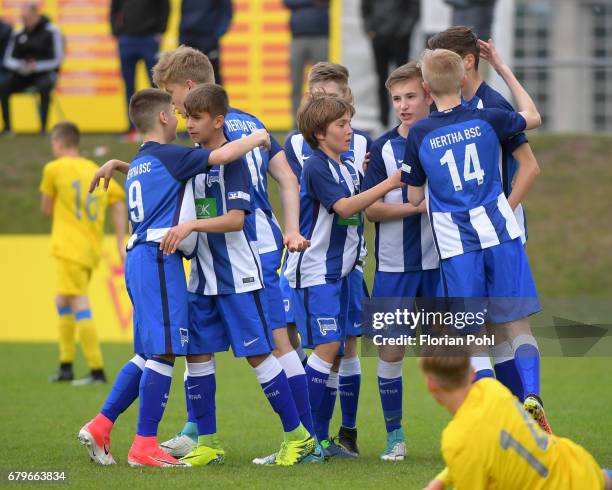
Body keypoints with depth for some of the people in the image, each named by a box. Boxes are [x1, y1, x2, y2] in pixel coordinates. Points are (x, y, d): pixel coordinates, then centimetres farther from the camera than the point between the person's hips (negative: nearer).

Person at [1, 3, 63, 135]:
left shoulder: (51, 32, -6)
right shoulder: (18, 34, 6)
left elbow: (57, 60, -8)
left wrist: (36, 66, -18)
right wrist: (20, 65, -14)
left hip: (45, 73, -4)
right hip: (22, 74, 4)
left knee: (44, 86, -38)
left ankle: (43, 127, -31)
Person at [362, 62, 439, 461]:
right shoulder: (383, 148, 2)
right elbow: (370, 208, -6)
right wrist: (417, 206, -17)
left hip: (440, 262, 0)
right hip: (394, 264, 0)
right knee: (390, 348, -1)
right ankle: (395, 435, 11)